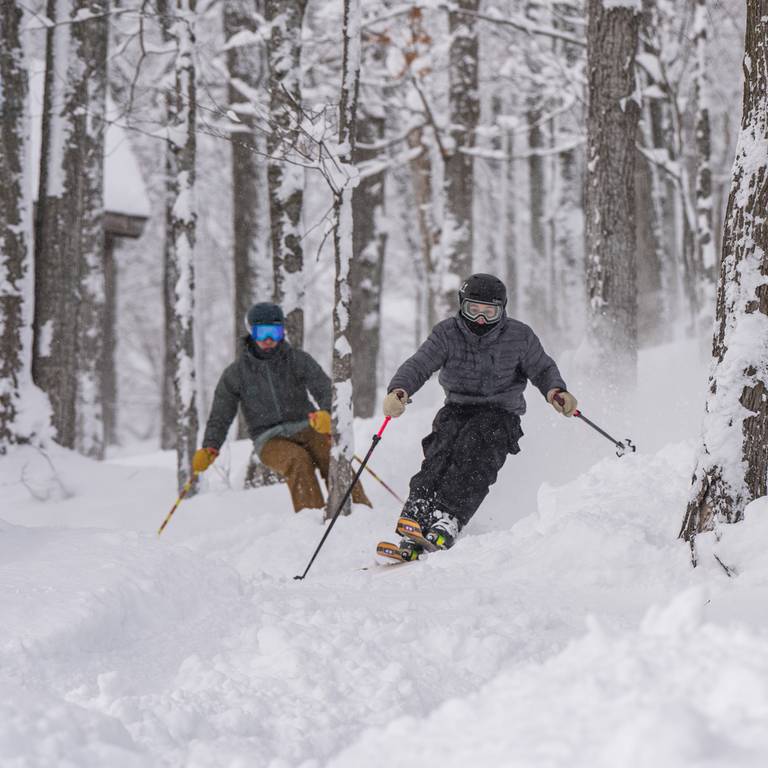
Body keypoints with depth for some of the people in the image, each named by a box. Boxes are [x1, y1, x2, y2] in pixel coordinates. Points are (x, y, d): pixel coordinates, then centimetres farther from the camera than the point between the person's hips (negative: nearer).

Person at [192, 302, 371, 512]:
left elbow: (324, 388, -12)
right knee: (298, 460, -32)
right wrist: (209, 448, -13)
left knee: (332, 456, -29)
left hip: (305, 426, 1)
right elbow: (220, 418, 6)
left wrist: (326, 413, -35)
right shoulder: (235, 374, 3)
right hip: (270, 440, -1)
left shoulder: (298, 359, 1)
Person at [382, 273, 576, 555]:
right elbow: (418, 365, -12)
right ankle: (414, 520, -43)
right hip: (457, 408, 2)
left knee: (473, 452, -32)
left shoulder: (519, 337, -3)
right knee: (441, 450, -29)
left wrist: (556, 392, -14)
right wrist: (398, 391, -32)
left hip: (500, 414, -2)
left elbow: (542, 369, 8)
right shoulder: (446, 334, -3)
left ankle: (446, 522, -47)